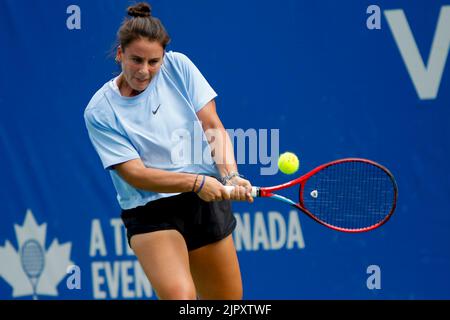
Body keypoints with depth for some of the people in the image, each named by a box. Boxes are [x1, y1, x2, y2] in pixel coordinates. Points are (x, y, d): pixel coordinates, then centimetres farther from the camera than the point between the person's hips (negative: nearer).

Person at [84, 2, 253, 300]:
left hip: (208, 201, 4)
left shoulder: (178, 66, -1)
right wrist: (195, 182, -26)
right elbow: (134, 173, -14)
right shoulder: (100, 111, -10)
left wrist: (230, 176, -20)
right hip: (151, 214, -4)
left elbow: (213, 126, -2)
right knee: (179, 295, -28)